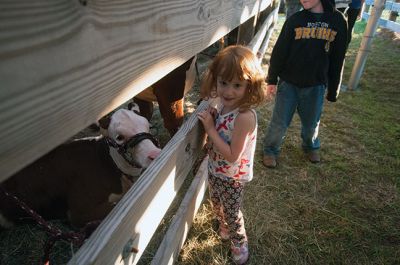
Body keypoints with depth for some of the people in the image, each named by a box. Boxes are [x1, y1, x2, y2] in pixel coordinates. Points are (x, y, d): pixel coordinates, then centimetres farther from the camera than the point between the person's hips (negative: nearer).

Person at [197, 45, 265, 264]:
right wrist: (209, 118, -15)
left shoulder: (245, 117, -33)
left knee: (231, 212, 18)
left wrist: (210, 128, -29)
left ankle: (239, 243, 47)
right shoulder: (223, 103, -10)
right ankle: (224, 227, 60)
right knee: (216, 205, 30)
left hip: (232, 177, -7)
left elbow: (232, 155, -30)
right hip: (214, 169, 7)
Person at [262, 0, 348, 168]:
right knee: (279, 123, 4)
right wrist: (272, 80, -2)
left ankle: (311, 146, 46)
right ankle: (270, 150, 28)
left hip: (316, 86, 2)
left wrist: (333, 90, 6)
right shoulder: (295, 20, -5)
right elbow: (279, 52, -2)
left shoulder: (337, 21, -2)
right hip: (289, 83, -1)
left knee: (312, 123, 17)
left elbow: (337, 60, 3)